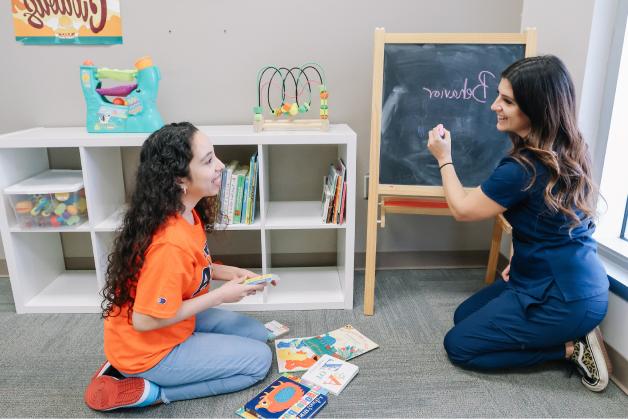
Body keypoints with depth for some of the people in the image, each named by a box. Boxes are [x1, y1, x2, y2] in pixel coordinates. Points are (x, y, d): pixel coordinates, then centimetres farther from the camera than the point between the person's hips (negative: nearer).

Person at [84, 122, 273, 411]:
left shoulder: (186, 213, -7)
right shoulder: (170, 243, -35)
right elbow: (145, 320, -27)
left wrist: (225, 272, -5)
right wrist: (219, 296, -21)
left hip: (172, 320, 8)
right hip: (147, 347, -8)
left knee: (256, 333, 16)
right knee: (259, 360, -1)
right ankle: (148, 391, 0)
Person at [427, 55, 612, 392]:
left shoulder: (522, 170, -27)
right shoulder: (571, 151, 1)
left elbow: (462, 210, -11)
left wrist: (444, 158, 0)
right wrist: (519, 259, 12)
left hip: (562, 300, -9)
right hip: (579, 284, 9)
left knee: (458, 346, 3)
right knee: (464, 315, 20)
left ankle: (570, 347, 3)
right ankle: (573, 334, 13)